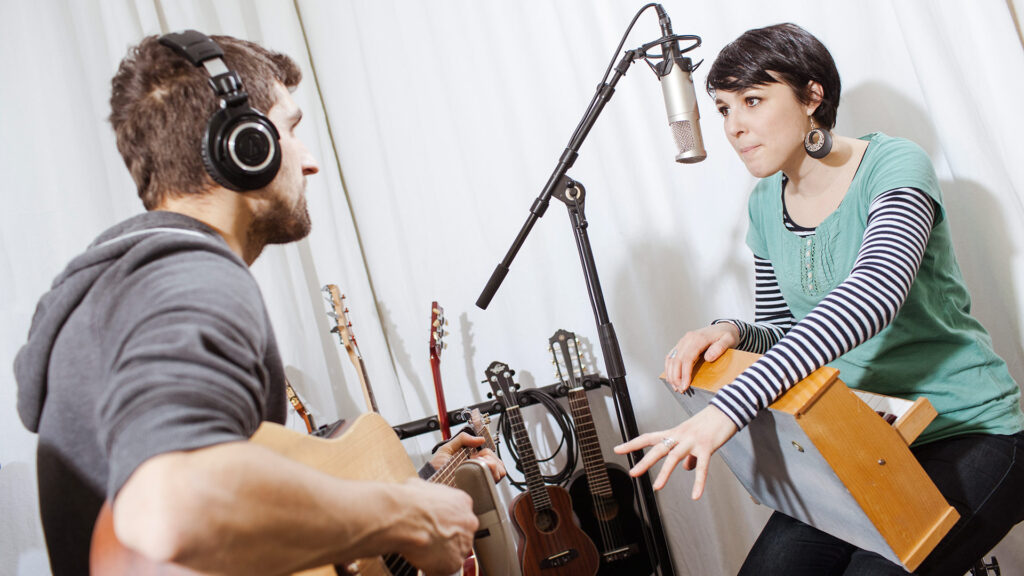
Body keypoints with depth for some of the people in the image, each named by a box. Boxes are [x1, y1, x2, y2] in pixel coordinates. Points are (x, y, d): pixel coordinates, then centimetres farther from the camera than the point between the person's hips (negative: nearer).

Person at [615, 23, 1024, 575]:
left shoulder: (894, 167, -15)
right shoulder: (767, 205, 5)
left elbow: (873, 294, -36)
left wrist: (728, 407, -46)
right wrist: (732, 333, -13)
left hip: (968, 431, -5)